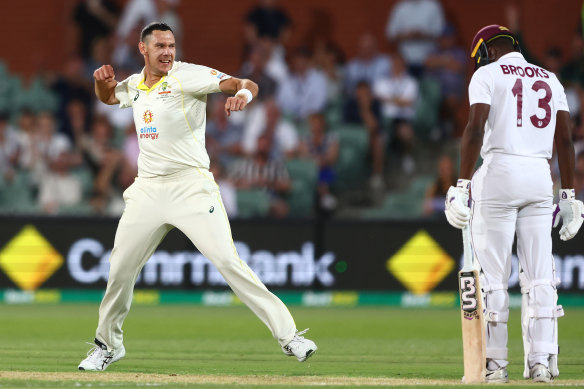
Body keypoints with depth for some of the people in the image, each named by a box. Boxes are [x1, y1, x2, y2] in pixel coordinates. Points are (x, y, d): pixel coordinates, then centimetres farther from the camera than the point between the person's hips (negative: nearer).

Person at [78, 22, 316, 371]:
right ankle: (108, 345, 30)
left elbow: (247, 84, -18)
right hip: (148, 190, 6)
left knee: (228, 261, -17)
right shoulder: (135, 85, 11)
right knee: (120, 268, 9)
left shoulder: (188, 75, -8)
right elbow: (108, 97, 33)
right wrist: (103, 81, 9)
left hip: (191, 186, -6)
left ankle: (288, 334, -16)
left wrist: (243, 93, -43)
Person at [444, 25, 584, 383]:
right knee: (539, 274, 4)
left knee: (492, 275, -1)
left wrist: (462, 185, -12)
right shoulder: (550, 79, 16)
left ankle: (495, 364, -3)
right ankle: (541, 361, -1)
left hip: (499, 171, -4)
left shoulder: (487, 74, 1)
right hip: (541, 176, 4)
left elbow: (476, 130, -11)